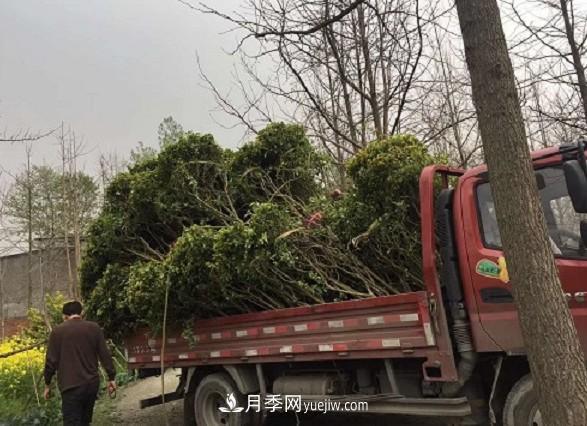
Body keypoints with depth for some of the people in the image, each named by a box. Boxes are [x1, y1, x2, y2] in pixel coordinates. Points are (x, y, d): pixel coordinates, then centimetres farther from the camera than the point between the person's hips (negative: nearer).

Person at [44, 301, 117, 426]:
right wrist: (111, 378, 9)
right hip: (92, 383, 4)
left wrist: (47, 384, 11)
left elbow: (51, 360, -1)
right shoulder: (94, 328, 4)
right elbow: (105, 355, 3)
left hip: (71, 386, -3)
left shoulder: (58, 331, -2)